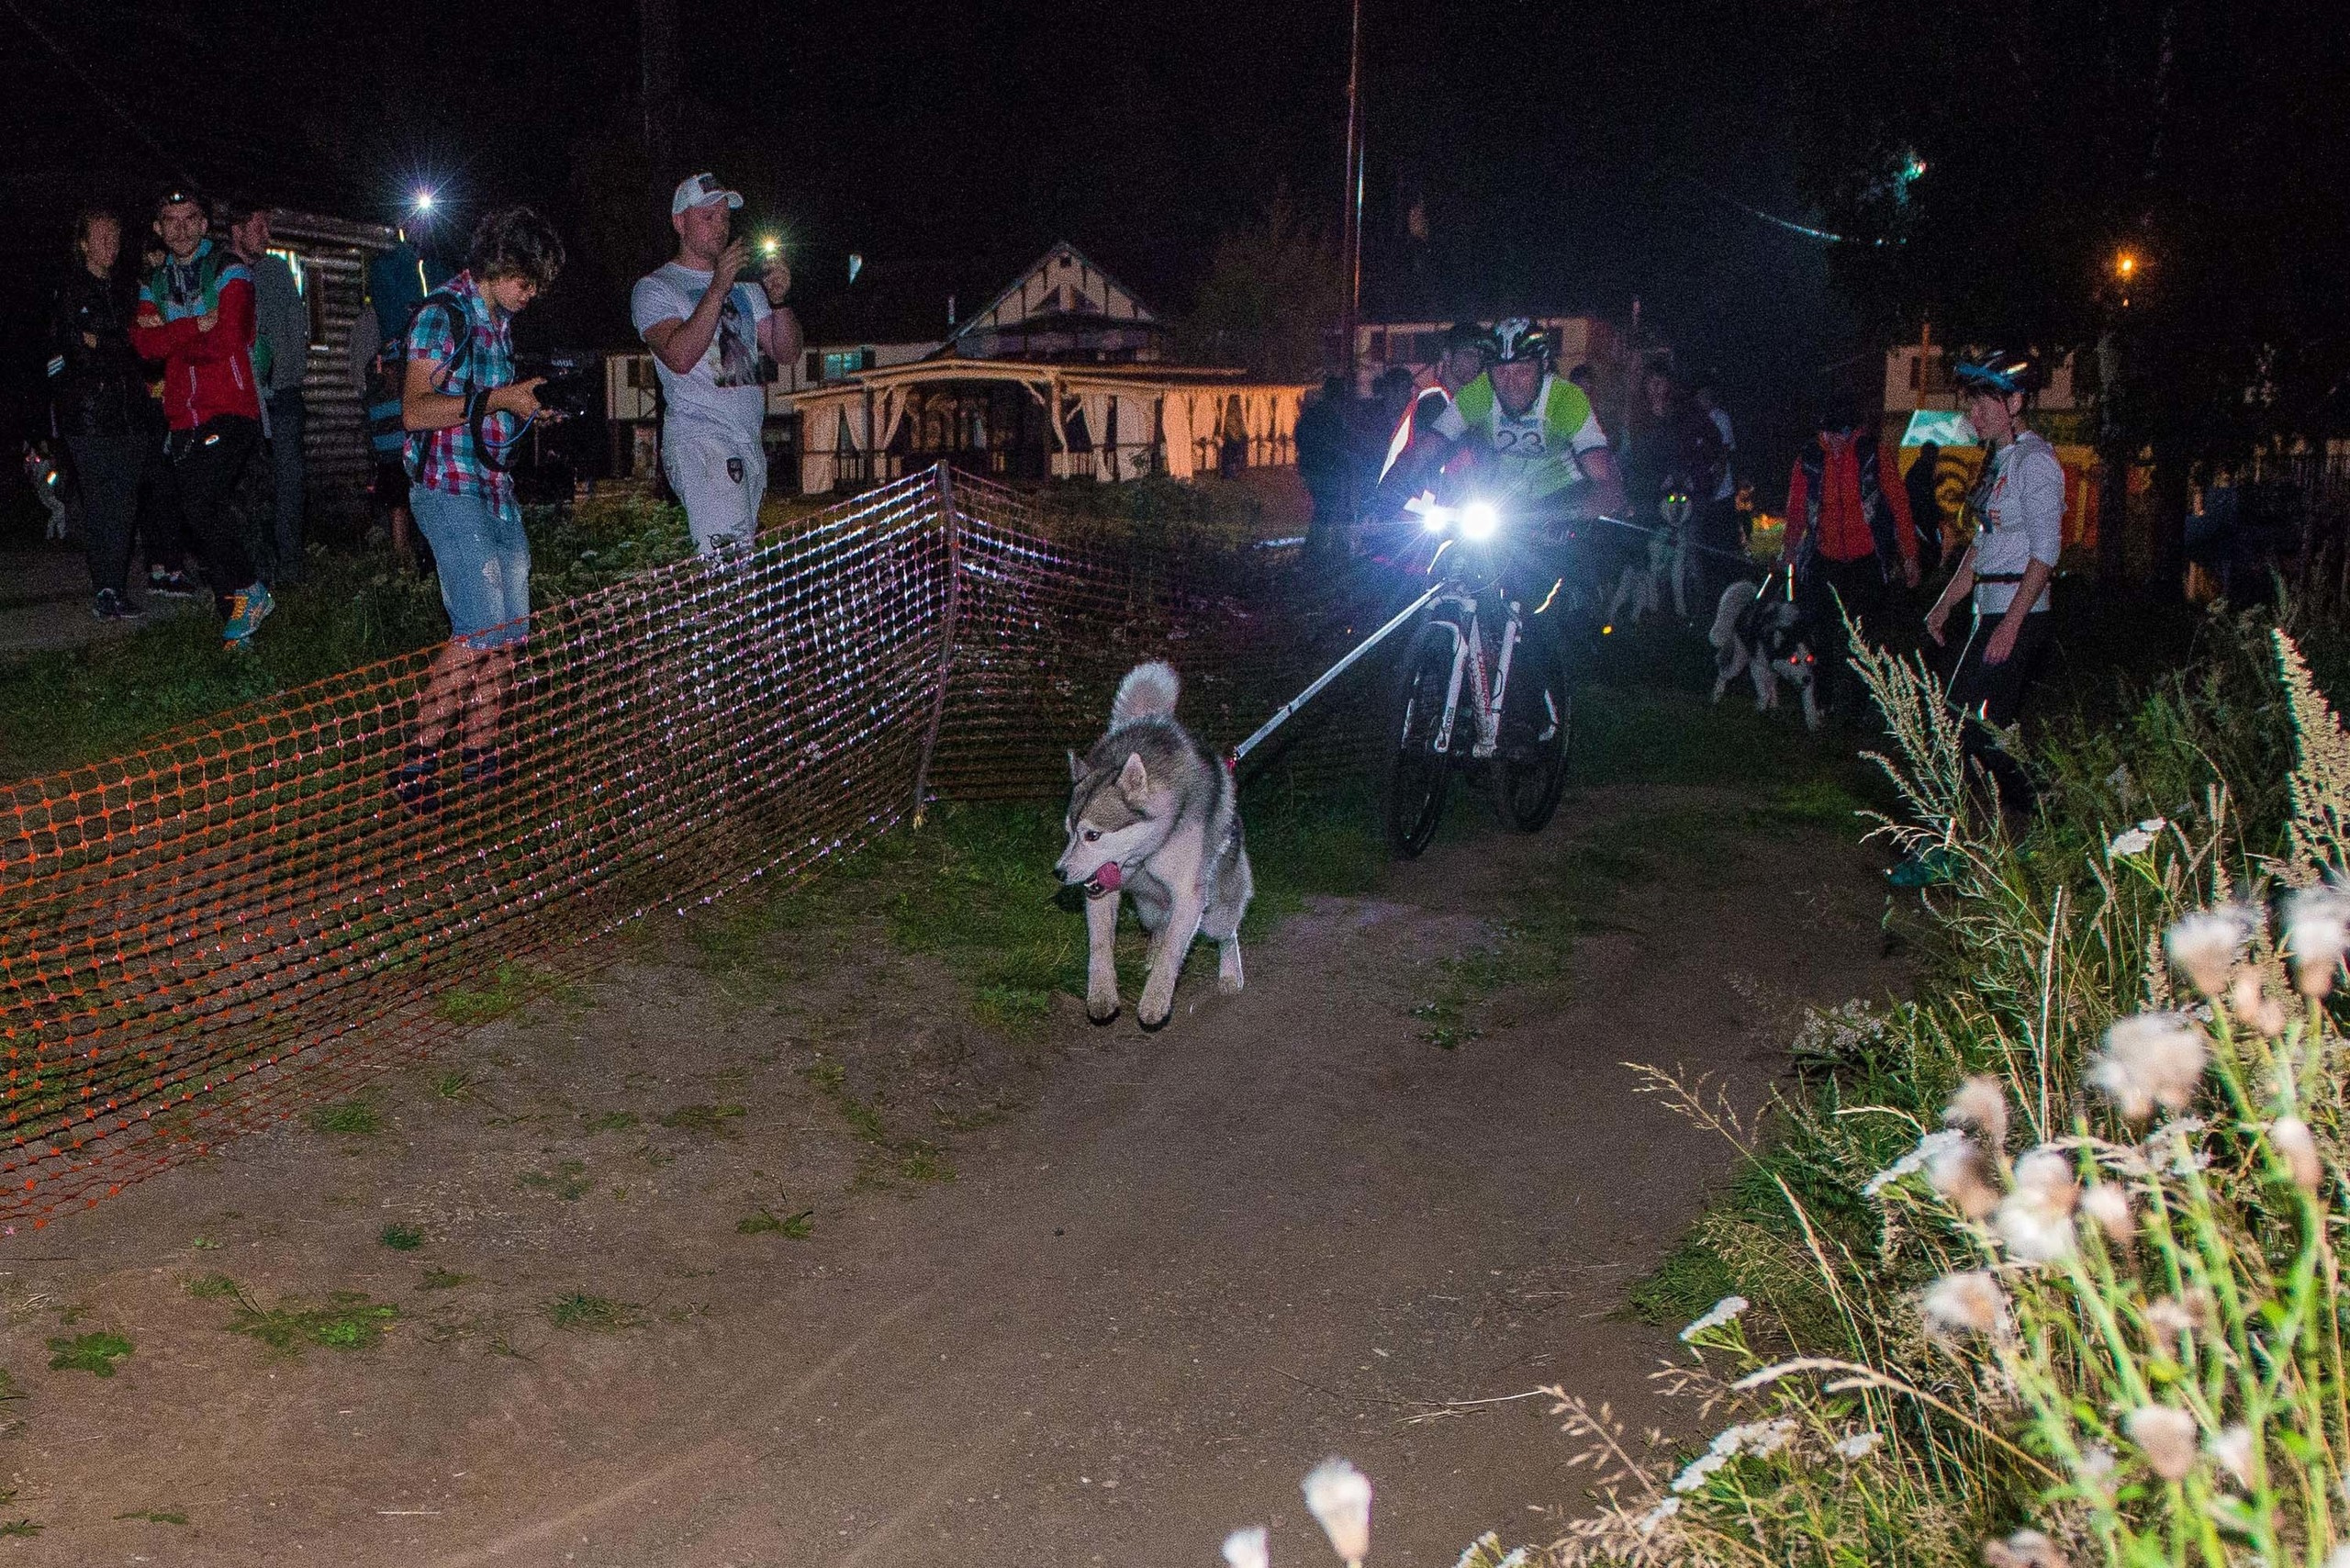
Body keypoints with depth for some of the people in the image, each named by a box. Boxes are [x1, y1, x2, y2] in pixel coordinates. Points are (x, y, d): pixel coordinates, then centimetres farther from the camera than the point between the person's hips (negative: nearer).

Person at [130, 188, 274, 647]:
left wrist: (169, 337, -2)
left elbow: (226, 342, -13)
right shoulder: (153, 283, 17)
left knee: (199, 503, -22)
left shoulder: (228, 271, 0)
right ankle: (237, 623, 11)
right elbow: (145, 343, -2)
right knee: (205, 511, 5)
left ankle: (248, 592, -6)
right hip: (185, 416, 6)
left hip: (231, 409, -6)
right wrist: (196, 326, -14)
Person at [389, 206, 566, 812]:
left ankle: (480, 757, 15)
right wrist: (497, 399, -20)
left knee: (510, 631, 6)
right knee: (481, 629, -16)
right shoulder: (443, 312, -10)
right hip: (450, 489, -9)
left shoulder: (500, 319, 16)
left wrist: (530, 406, 9)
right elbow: (415, 410, -17)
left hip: (497, 489, 9)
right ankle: (417, 759, -7)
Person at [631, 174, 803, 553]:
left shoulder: (744, 286, 21)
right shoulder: (654, 288, 3)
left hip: (750, 443, 7)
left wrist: (778, 301, -6)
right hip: (698, 440, -6)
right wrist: (719, 287, -19)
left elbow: (787, 352, 13)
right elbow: (680, 357, -15)